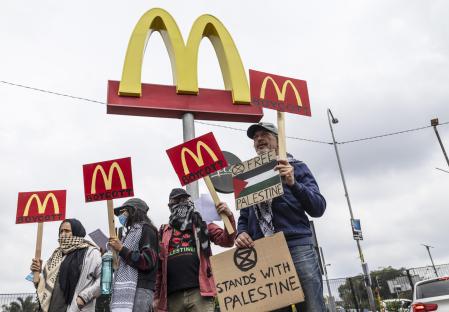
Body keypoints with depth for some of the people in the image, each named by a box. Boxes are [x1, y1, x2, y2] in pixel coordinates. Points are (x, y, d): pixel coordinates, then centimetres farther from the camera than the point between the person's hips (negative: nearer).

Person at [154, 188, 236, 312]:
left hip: (198, 291, -2)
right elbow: (158, 266, 16)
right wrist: (157, 296, 10)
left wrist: (229, 217, -12)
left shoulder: (201, 225, 15)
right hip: (172, 296, 2)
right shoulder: (164, 232, 19)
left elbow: (227, 241, 4)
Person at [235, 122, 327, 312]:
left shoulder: (295, 167, 11)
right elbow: (244, 217, 21)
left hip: (297, 247, -3)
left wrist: (292, 183, -15)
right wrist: (241, 233, -2)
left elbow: (318, 208, 0)